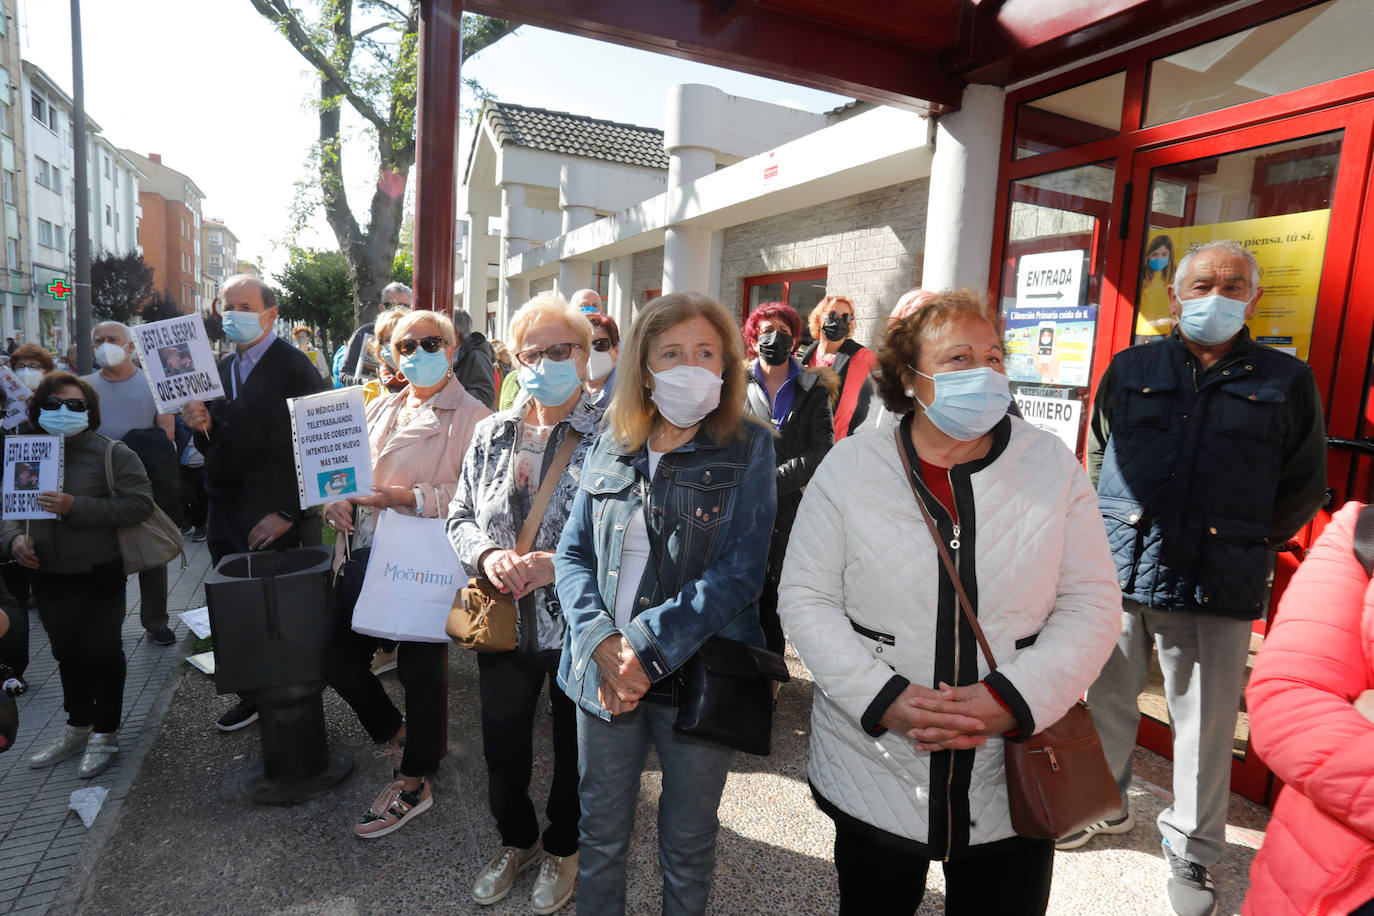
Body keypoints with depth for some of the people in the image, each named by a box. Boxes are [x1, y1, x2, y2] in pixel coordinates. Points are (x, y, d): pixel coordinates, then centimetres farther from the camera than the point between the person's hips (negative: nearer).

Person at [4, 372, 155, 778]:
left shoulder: (112, 454, -10)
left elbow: (139, 504, -19)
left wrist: (77, 508, -25)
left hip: (98, 577, -5)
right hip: (48, 577, 6)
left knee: (102, 652, 5)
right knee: (68, 654, 19)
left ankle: (105, 734, 21)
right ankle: (78, 728, 36)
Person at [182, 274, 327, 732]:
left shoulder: (294, 367, -10)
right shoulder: (220, 369, 13)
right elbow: (217, 445, 19)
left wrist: (289, 513, -17)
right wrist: (201, 426, -4)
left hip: (277, 526, -6)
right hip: (226, 518, 7)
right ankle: (253, 694, 31)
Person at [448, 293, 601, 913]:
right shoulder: (492, 434, 3)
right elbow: (460, 515, 7)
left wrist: (557, 564, -25)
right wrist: (487, 555, -13)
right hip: (503, 622, 4)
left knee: (574, 746, 17)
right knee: (502, 744, 20)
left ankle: (563, 848, 45)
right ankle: (517, 840, 49)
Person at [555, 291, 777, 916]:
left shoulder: (748, 450, -7)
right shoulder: (610, 449, 4)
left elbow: (739, 572, -15)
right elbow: (573, 554, 2)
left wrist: (648, 648, -20)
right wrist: (601, 642, -15)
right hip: (603, 674, 3)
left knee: (688, 845, 17)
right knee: (600, 834, 20)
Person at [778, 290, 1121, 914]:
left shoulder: (1052, 466, -3)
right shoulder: (851, 466, -7)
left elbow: (1091, 605, -3)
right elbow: (805, 599, -6)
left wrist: (1010, 699, -16)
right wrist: (882, 697, -18)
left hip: (1012, 777, 1)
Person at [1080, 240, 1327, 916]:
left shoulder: (1285, 381, 6)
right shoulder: (1130, 370, 8)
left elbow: (1303, 488, 12)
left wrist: (1248, 547, 6)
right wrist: (1118, 533, 10)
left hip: (1218, 587, -1)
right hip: (1120, 572, 2)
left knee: (1206, 724, 8)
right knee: (1105, 700, 13)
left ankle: (1192, 853, 28)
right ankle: (1103, 806, 36)